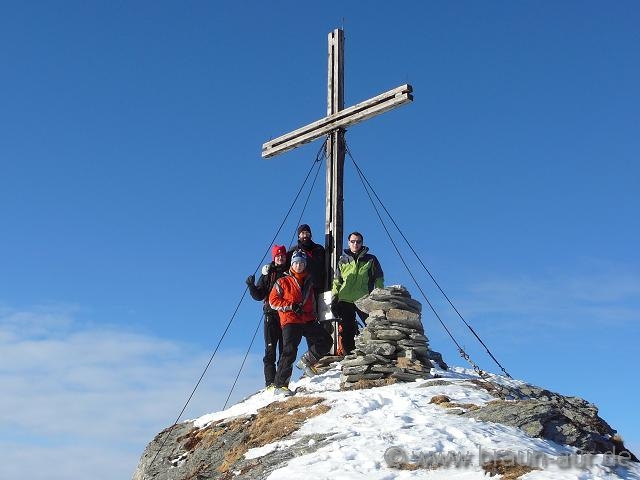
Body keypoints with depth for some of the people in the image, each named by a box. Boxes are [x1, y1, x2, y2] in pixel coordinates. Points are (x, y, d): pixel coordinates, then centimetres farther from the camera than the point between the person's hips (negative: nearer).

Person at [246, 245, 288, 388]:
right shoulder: (267, 273, 9)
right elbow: (259, 296, 5)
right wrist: (252, 286, -12)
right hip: (271, 315, 0)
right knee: (270, 349, -6)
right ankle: (270, 382, -7)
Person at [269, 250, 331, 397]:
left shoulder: (309, 281, 19)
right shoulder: (283, 282, 5)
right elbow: (273, 300, -1)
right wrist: (291, 306, -10)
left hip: (308, 320, 5)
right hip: (290, 321, -5)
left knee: (325, 341, -5)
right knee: (290, 351, -16)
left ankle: (306, 361, 14)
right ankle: (280, 386, -14)